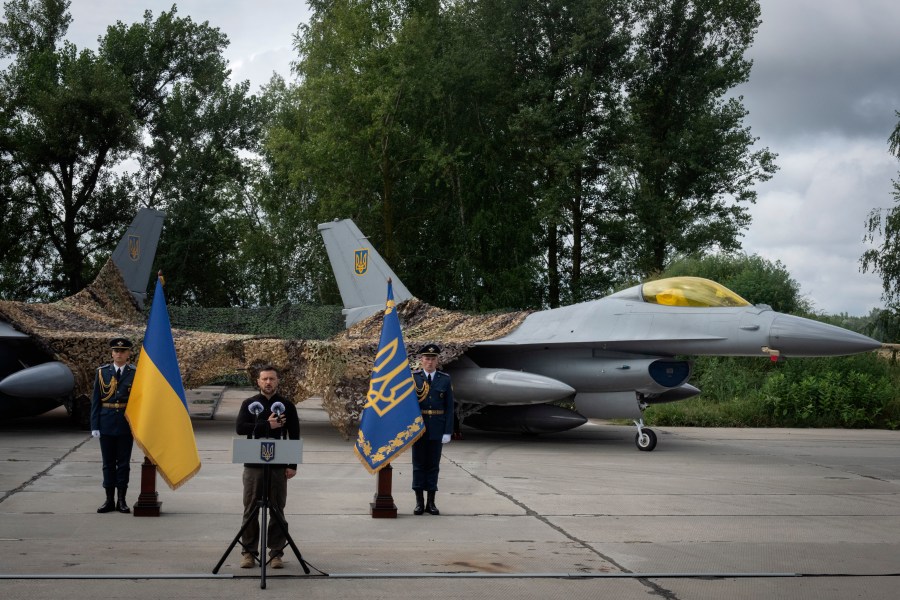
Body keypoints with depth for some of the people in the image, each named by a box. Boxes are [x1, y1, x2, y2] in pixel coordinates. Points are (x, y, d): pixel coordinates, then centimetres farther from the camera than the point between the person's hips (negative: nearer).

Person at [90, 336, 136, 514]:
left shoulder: (135, 374, 0)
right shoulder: (102, 372, 4)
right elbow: (95, 401, 4)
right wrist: (94, 426, -2)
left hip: (126, 424, -1)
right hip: (107, 424, 1)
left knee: (124, 462, 4)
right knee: (108, 462, 6)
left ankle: (122, 500, 11)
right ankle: (109, 500, 13)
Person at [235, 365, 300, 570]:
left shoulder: (287, 406, 7)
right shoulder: (249, 404, 7)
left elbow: (294, 436, 6)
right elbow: (240, 428, -8)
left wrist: (292, 465, -1)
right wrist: (267, 425, -14)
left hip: (278, 466, 0)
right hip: (253, 465, 0)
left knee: (277, 510, 2)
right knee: (250, 510, 2)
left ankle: (276, 553, 9)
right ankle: (249, 552, 10)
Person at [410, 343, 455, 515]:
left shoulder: (445, 379, 3)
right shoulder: (412, 378, 0)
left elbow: (449, 407, 2)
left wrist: (448, 432, -4)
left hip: (437, 429, 1)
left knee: (433, 465, 5)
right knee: (419, 464, 4)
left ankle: (431, 502, 12)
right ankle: (419, 502, 11)